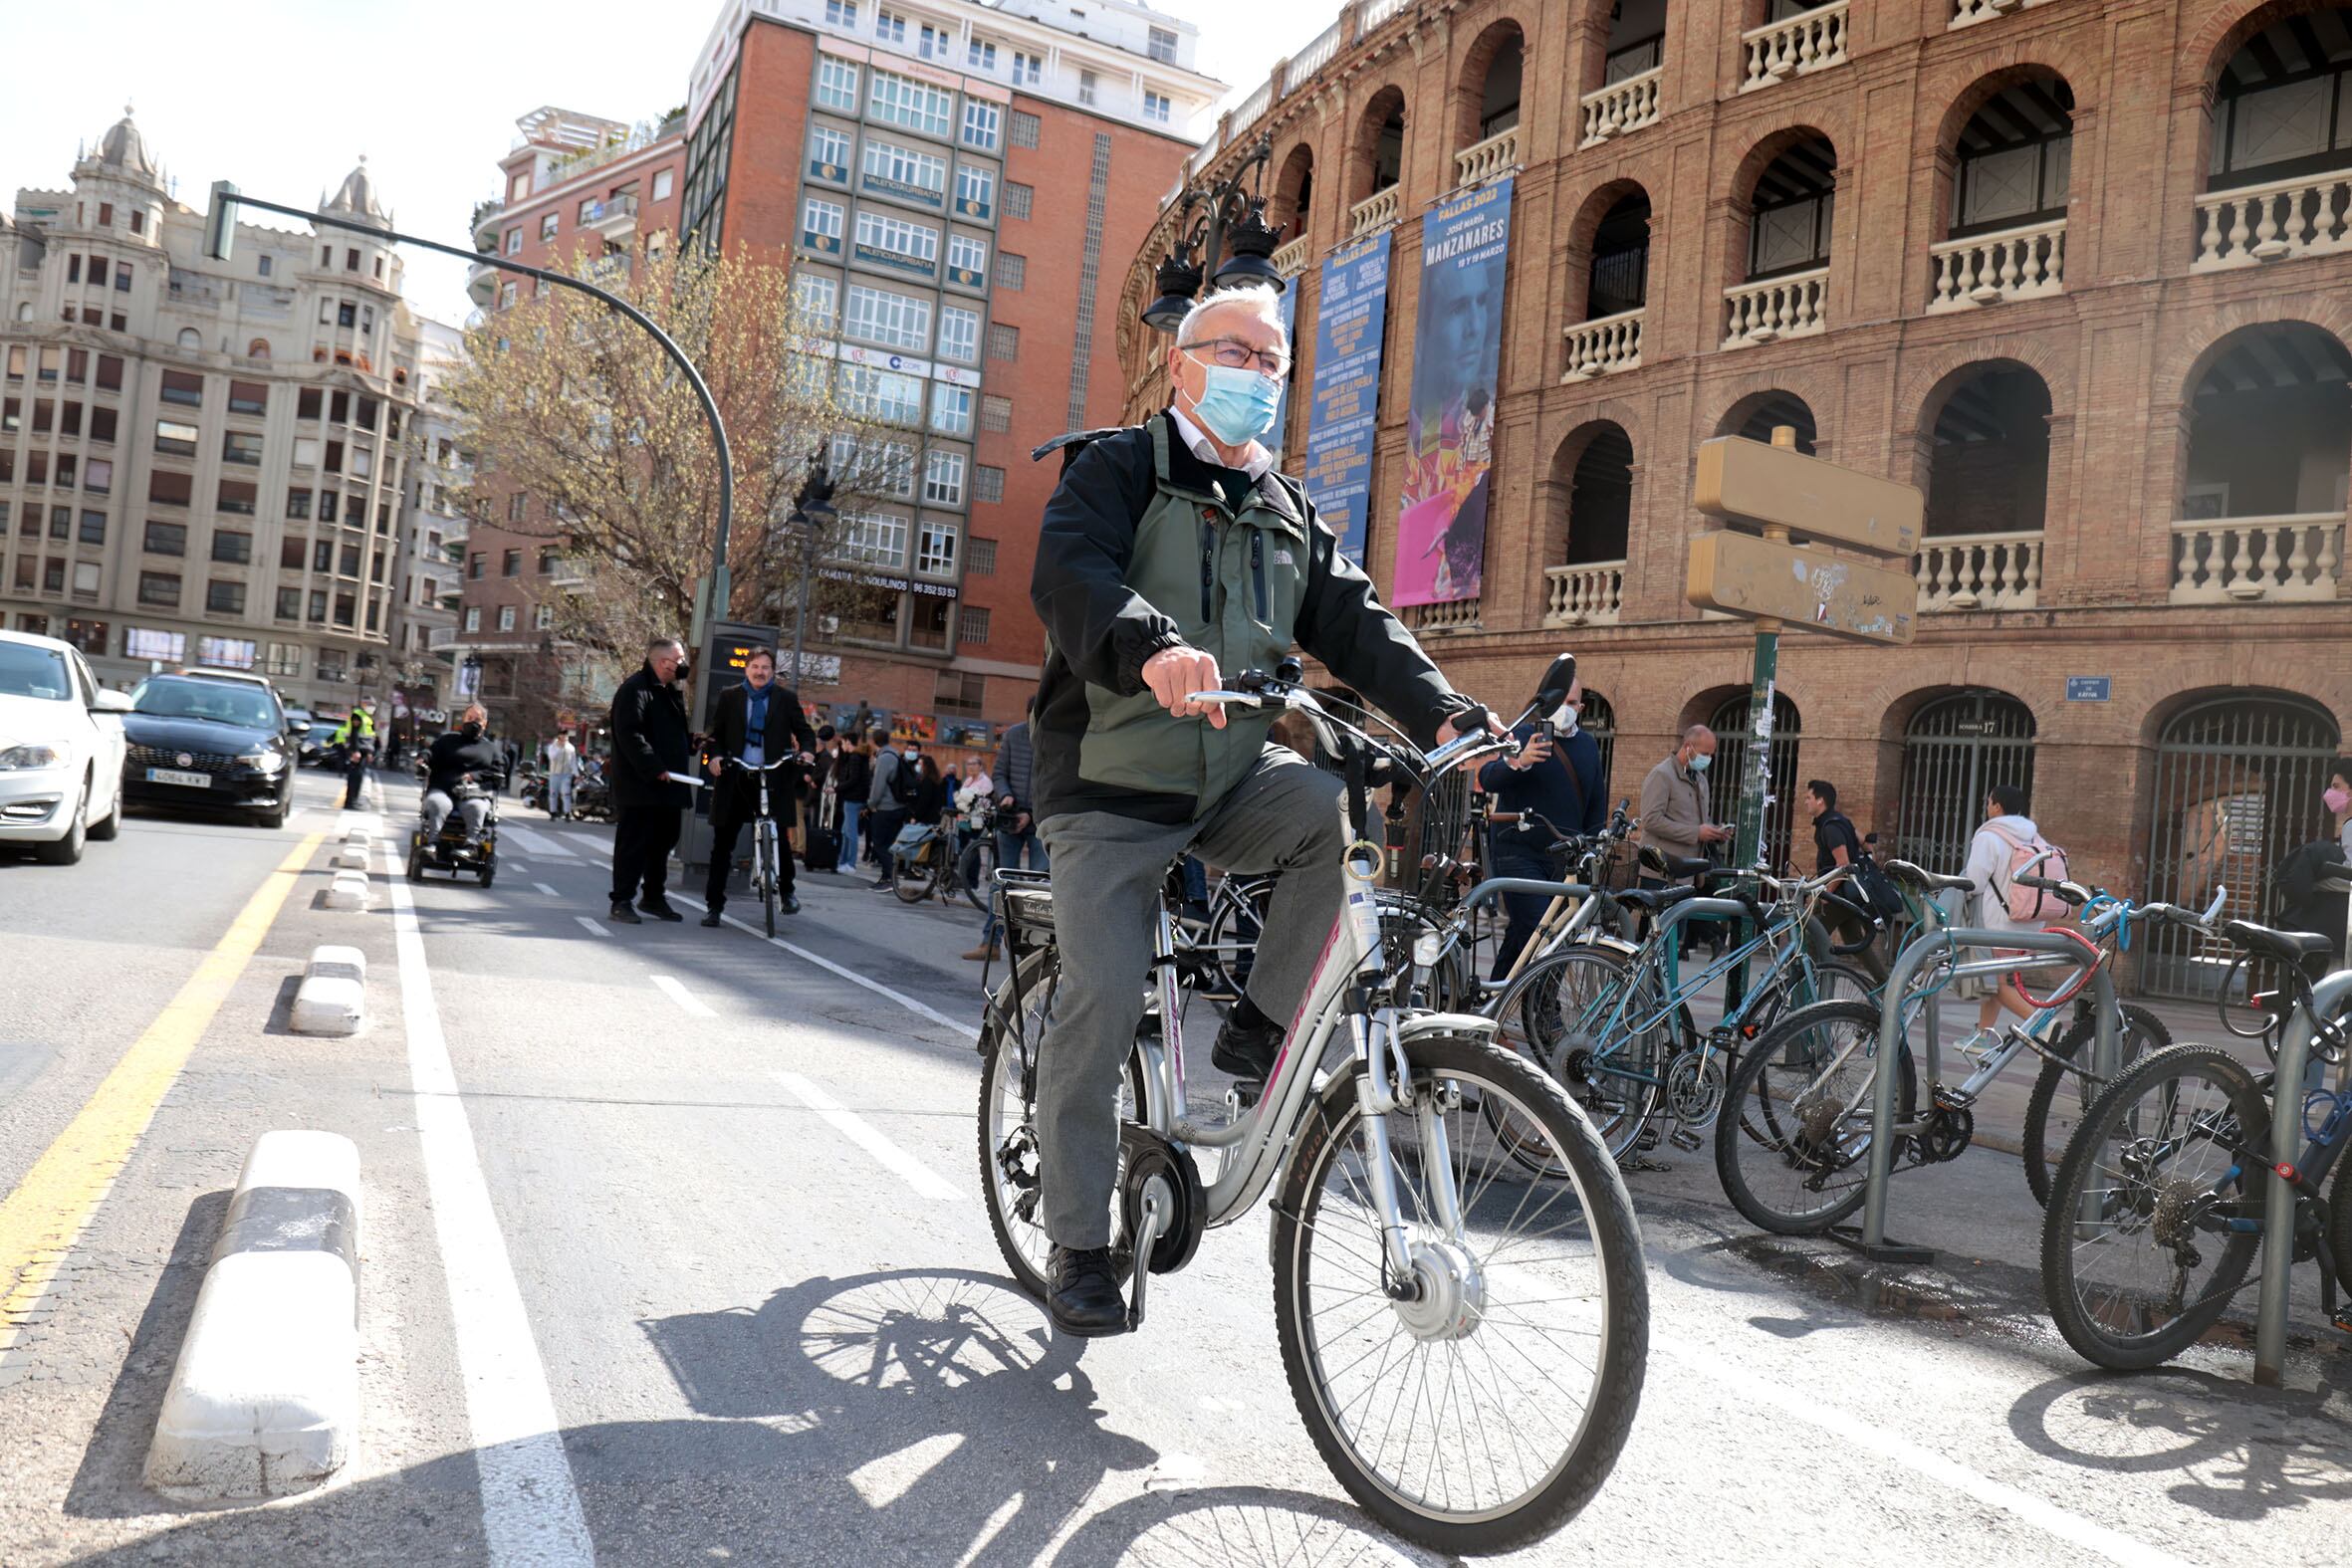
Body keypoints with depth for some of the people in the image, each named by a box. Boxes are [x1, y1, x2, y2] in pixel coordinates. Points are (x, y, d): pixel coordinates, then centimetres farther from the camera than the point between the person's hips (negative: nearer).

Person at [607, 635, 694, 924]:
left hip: (666, 784, 9)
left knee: (663, 841, 14)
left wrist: (691, 741, 10)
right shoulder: (635, 689, -11)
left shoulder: (669, 690, 19)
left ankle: (654, 897, 26)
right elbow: (629, 735, -20)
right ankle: (622, 901, 2)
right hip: (640, 785, -9)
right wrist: (655, 768, -24)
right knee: (633, 843, -4)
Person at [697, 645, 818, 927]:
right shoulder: (729, 697, 8)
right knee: (723, 843, 2)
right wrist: (713, 756, -10)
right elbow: (716, 733, 9)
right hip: (735, 778, 1)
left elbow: (804, 731, 7)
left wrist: (806, 750, -14)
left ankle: (786, 892, 25)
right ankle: (714, 904, 9)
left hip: (773, 779, -1)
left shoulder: (787, 699, 6)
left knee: (779, 839, 3)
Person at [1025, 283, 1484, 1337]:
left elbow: (1355, 623, 5)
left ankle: (1260, 1029, -9)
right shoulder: (1116, 468, -1)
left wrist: (1440, 715, -14)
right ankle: (1077, 1243, 6)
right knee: (1103, 997, -10)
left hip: (1236, 779, 4)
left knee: (1347, 812, -25)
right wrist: (1153, 647, -44)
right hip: (1113, 785, -4)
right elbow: (1071, 573, -22)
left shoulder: (1290, 515, 16)